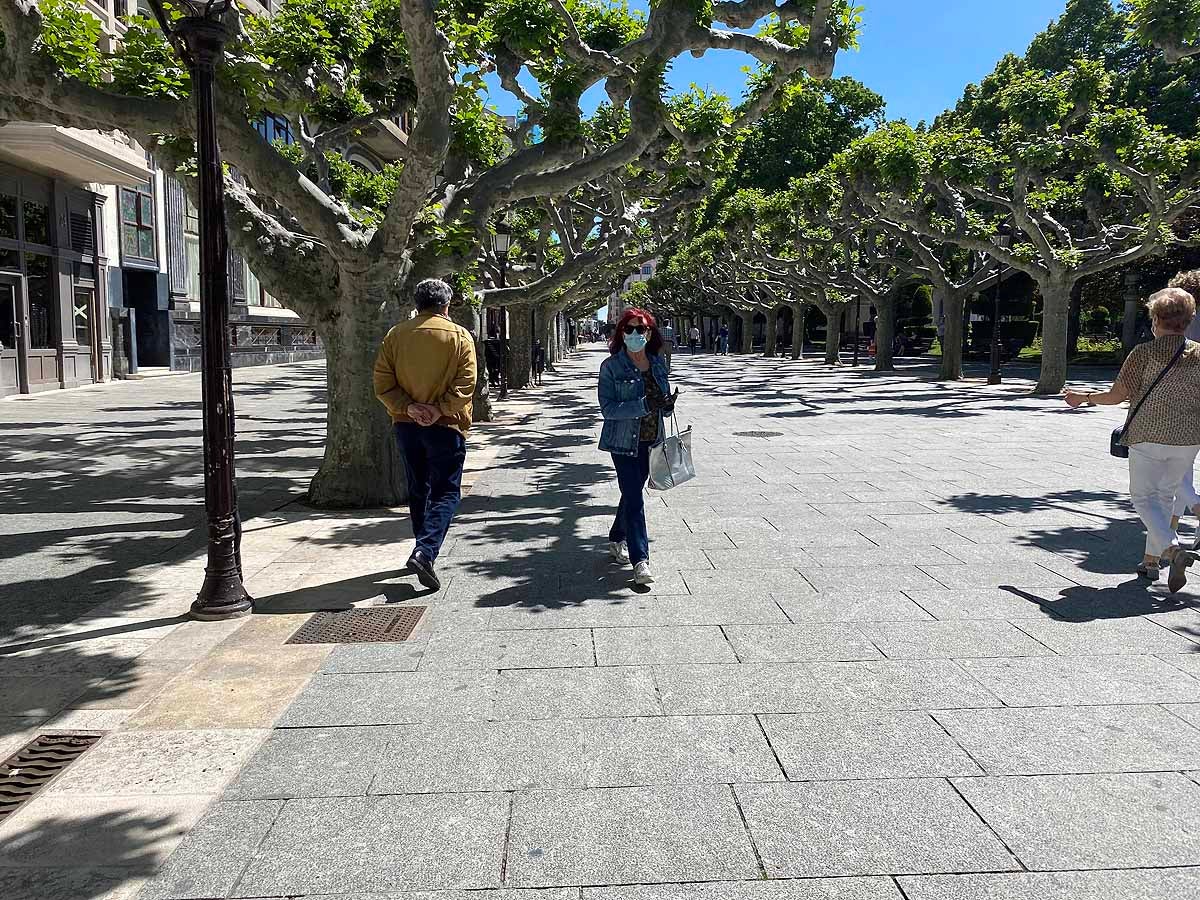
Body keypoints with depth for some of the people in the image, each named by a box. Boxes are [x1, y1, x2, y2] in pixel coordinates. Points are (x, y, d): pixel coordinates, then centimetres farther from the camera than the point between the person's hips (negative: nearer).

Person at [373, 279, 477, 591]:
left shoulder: (396, 335, 4)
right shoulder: (459, 336, -4)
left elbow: (383, 383, -2)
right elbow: (465, 384, -15)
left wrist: (408, 407, -8)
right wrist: (439, 410, -16)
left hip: (406, 424, 4)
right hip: (445, 426, -4)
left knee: (418, 491, 17)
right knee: (445, 493, 1)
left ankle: (426, 550, 27)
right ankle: (425, 552, -18)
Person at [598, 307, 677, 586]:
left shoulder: (658, 362, 6)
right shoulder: (611, 366, -10)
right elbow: (607, 407, -16)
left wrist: (668, 404, -9)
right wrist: (642, 405, -27)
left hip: (650, 441, 6)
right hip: (624, 442, -6)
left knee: (632, 493, 19)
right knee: (634, 499, -9)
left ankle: (616, 539, 39)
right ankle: (640, 560, -8)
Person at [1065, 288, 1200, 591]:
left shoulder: (1143, 353, -9)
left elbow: (1116, 396, -8)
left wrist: (1083, 398, 7)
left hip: (1148, 437, -4)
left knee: (1143, 497, 6)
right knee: (1166, 495, 18)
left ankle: (1174, 549, -17)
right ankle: (1151, 561, 21)